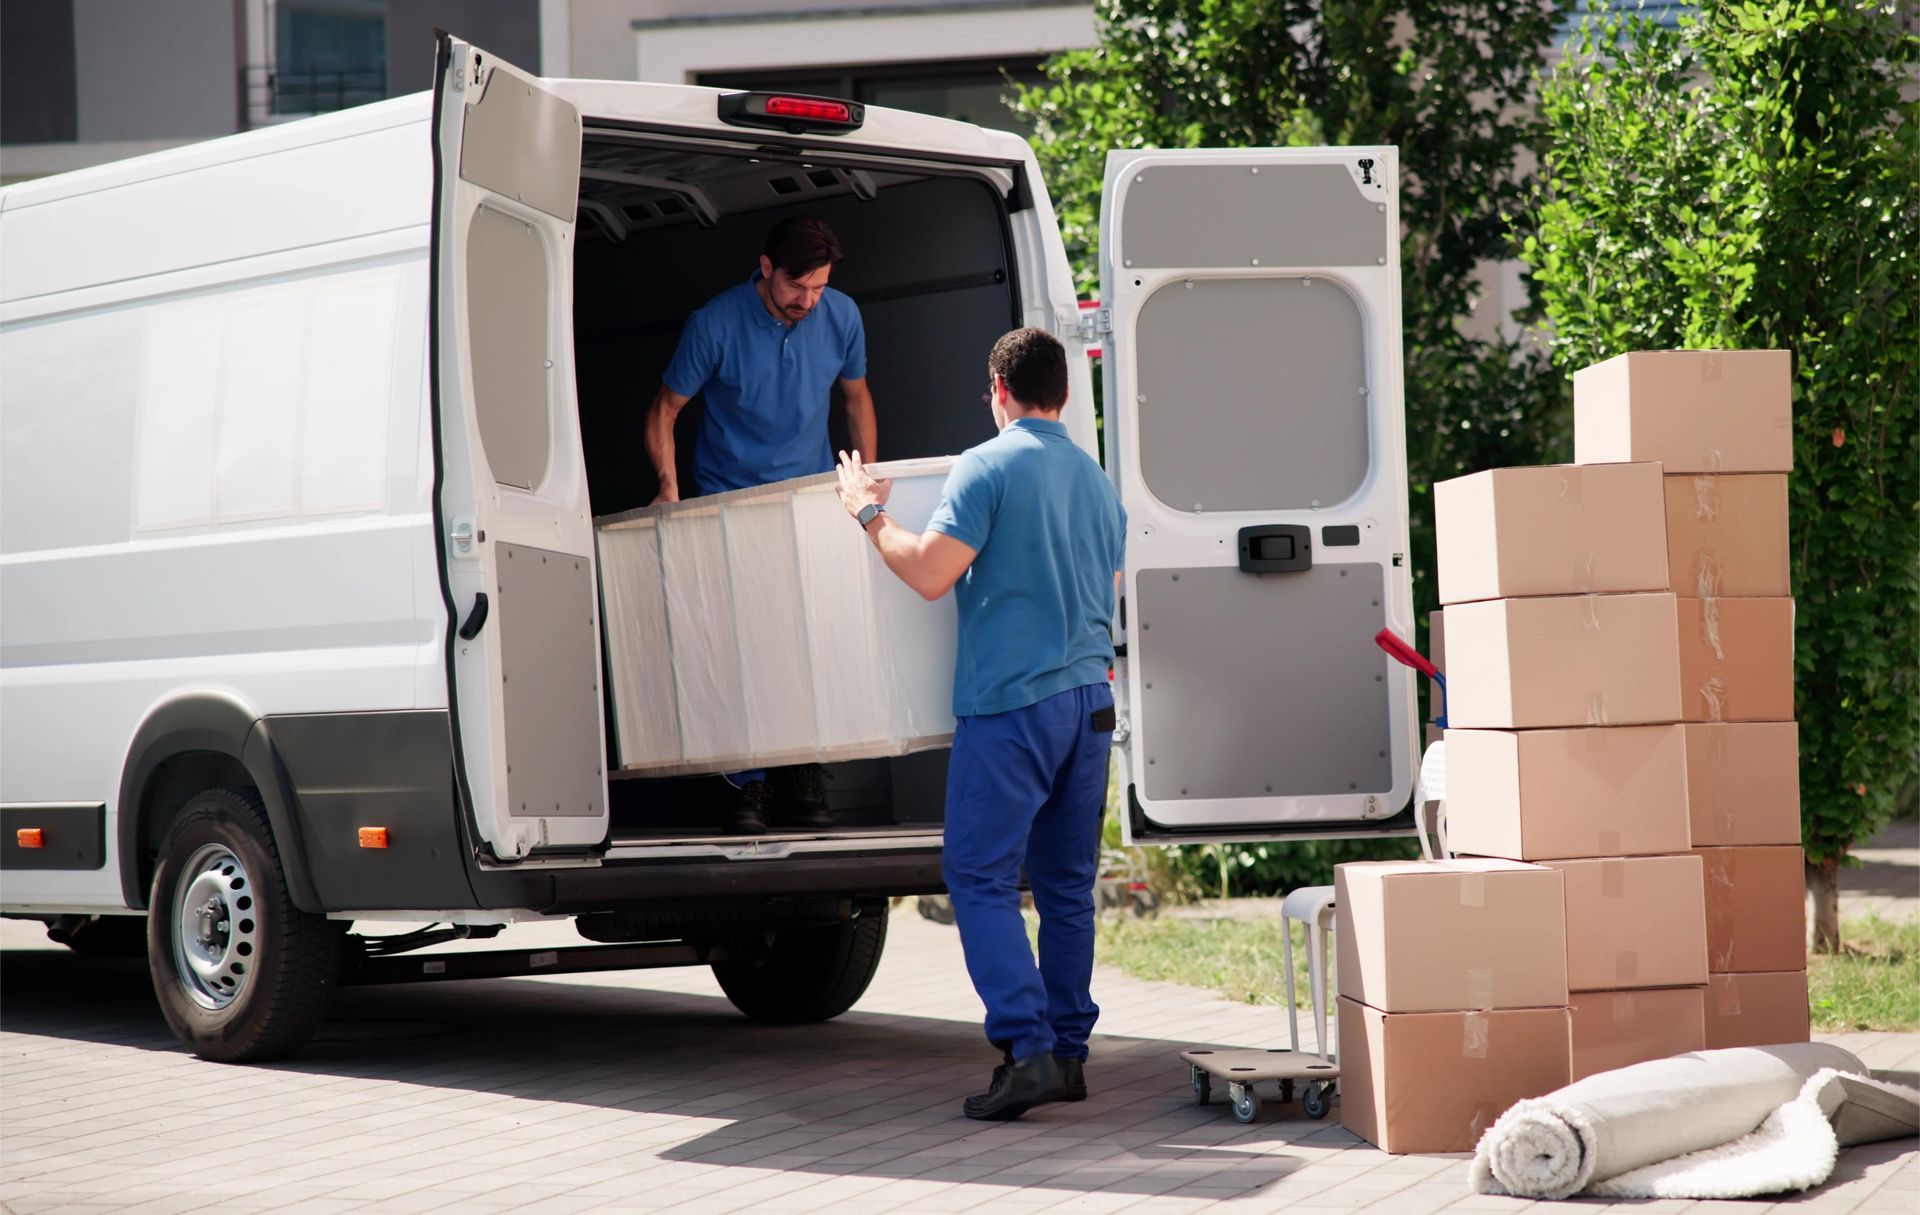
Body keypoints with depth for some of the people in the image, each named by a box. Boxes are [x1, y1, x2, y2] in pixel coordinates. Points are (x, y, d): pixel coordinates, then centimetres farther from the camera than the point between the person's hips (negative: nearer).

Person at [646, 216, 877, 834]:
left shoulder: (841, 317, -3)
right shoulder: (715, 324, -13)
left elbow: (856, 398, 14)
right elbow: (664, 410, -3)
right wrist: (669, 486, -15)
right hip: (728, 498, -2)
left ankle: (807, 781, 3)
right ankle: (750, 787, -4)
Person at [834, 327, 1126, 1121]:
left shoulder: (988, 468, -8)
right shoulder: (1098, 482, 15)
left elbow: (931, 573, -15)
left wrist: (870, 515, 0)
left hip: (1009, 702, -7)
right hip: (1088, 698, 7)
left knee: (980, 876, -5)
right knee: (1067, 883, 11)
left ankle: (1026, 1048, -15)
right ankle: (1068, 1053, 12)